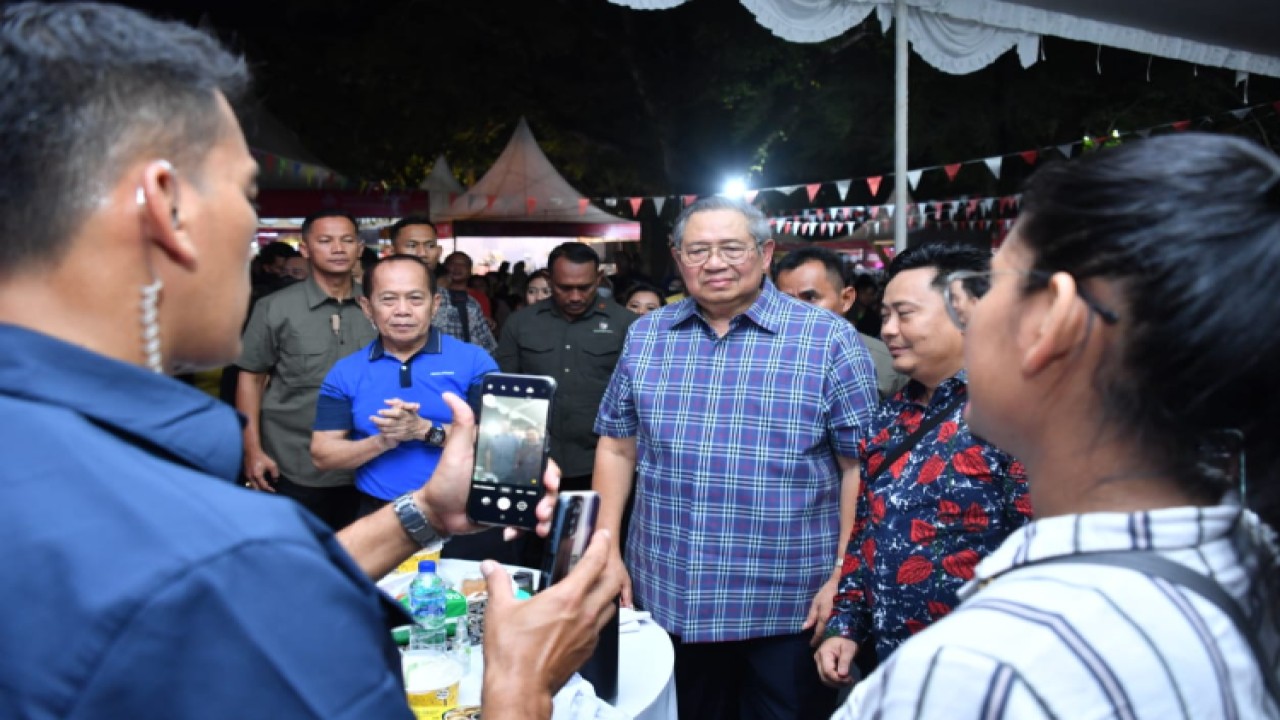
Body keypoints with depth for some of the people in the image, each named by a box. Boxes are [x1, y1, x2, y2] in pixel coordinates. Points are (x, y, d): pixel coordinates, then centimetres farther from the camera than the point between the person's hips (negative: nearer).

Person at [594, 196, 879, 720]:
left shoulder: (828, 339, -7)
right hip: (666, 599, 4)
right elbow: (617, 448, 9)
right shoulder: (645, 337, 5)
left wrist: (843, 578, -10)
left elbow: (859, 466, -7)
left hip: (790, 608, -3)